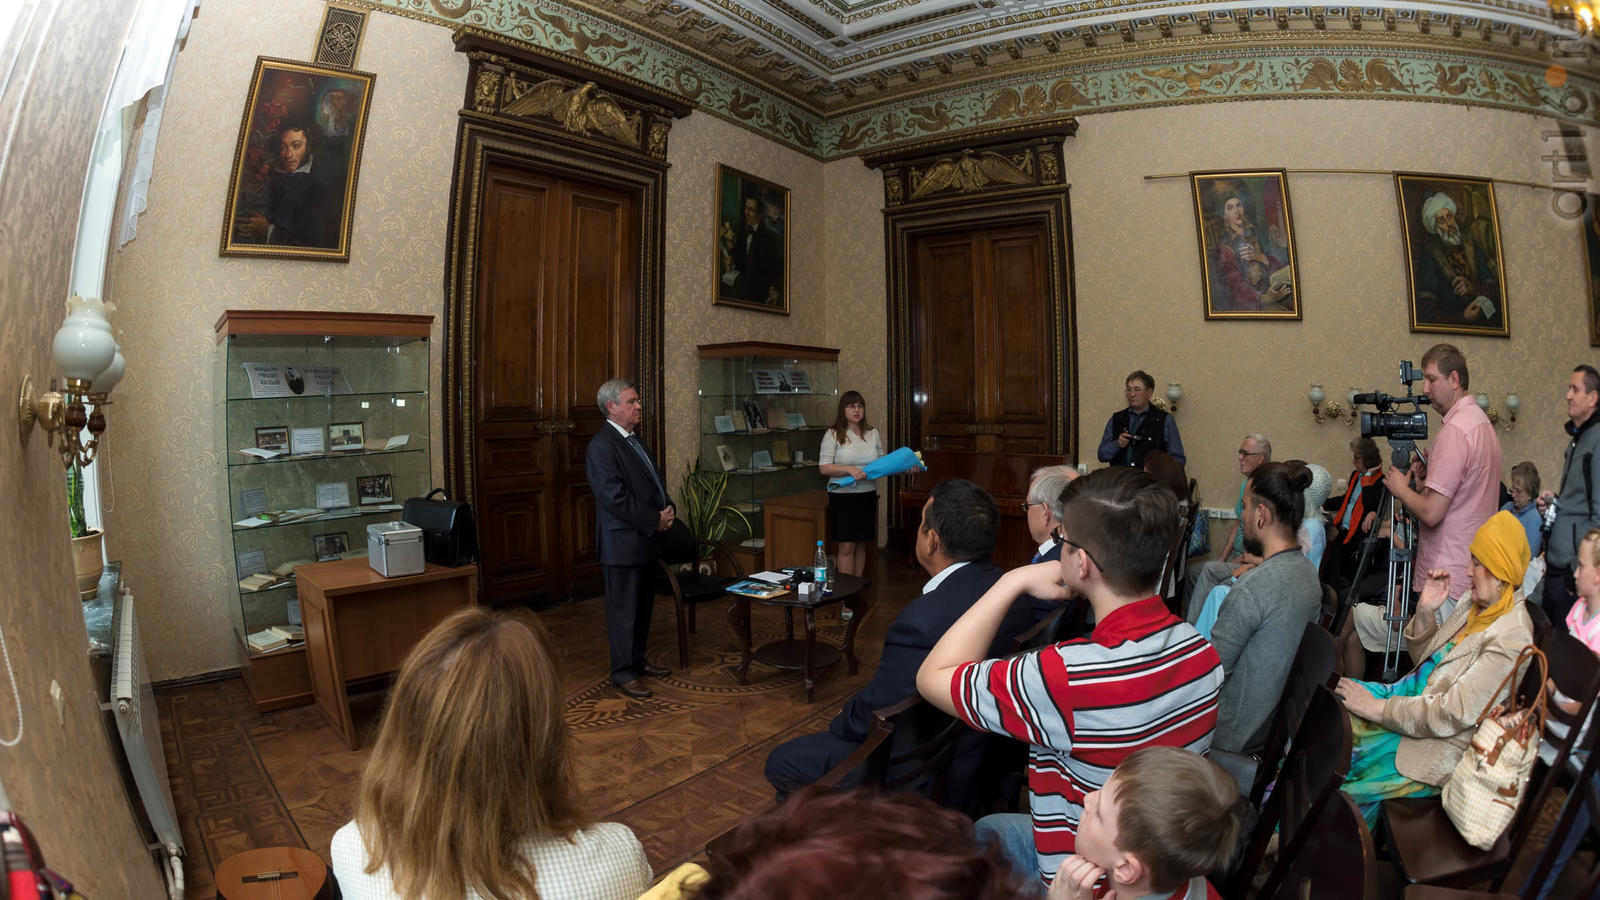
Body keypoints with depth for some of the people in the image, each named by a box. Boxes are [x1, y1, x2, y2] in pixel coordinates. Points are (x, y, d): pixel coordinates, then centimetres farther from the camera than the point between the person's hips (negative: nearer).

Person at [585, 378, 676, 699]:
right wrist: (655, 520, -17)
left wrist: (668, 510, 1)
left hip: (645, 539, 9)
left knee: (643, 604, 18)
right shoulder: (602, 446, -16)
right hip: (622, 543, -9)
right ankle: (623, 673, 14)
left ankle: (637, 660, 32)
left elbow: (654, 483, 20)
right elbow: (615, 499, -22)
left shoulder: (633, 440, 14)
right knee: (623, 610, 2)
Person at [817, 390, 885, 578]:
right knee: (846, 547, -3)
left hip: (867, 495, 4)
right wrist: (848, 469, -24)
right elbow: (824, 468, -11)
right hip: (843, 497, -4)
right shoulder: (833, 434, -4)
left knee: (861, 545, 11)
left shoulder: (873, 433, 9)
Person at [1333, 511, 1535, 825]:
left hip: (1437, 747, -8)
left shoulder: (1511, 640, -23)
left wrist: (1375, 708, -22)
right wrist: (1425, 610, -2)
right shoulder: (1472, 601, 5)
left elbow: (1451, 714, -25)